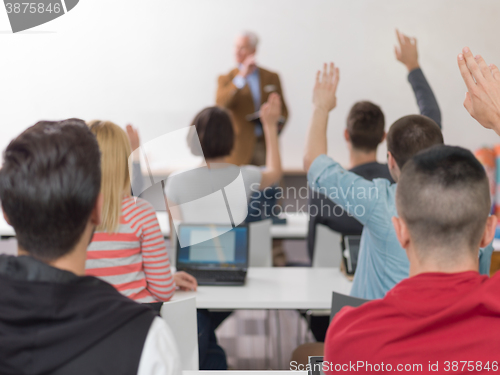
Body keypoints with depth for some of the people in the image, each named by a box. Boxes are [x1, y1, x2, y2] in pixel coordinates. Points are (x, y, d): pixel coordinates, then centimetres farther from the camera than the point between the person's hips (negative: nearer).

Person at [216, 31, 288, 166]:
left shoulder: (272, 77, 15)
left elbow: (283, 109, 19)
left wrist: (279, 123, -3)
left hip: (266, 146, 2)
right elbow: (221, 103, -11)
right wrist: (242, 76, -18)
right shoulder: (226, 79, 9)